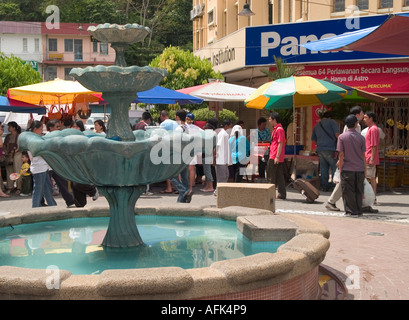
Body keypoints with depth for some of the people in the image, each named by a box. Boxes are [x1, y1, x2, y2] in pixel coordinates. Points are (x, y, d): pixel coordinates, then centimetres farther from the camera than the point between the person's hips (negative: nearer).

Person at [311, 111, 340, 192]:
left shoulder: (317, 125, 20)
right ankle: (335, 186, -4)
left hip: (320, 150, 5)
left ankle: (324, 187, 10)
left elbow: (313, 139, 25)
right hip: (330, 149, -5)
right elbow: (337, 134, -8)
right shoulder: (332, 122, 3)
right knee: (335, 168, 0)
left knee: (323, 169, 8)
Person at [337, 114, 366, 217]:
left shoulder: (342, 137, -6)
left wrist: (340, 169, 0)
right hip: (359, 169, 3)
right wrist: (364, 170, 13)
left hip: (347, 169, -3)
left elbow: (341, 155, -7)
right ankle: (358, 211, 17)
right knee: (359, 191, 11)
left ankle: (351, 211, 6)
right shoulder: (361, 137, 1)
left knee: (348, 191, 4)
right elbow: (363, 155, 5)